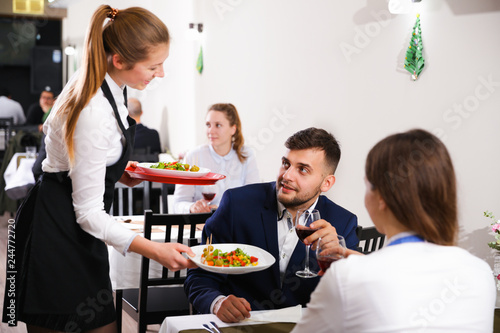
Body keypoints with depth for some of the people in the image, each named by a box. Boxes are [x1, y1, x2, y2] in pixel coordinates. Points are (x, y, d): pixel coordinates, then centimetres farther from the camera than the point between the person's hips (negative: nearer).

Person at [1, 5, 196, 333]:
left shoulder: (98, 85, 1)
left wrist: (116, 172, 9)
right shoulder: (95, 113, -27)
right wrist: (155, 250, -30)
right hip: (58, 233, -10)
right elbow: (89, 212, -23)